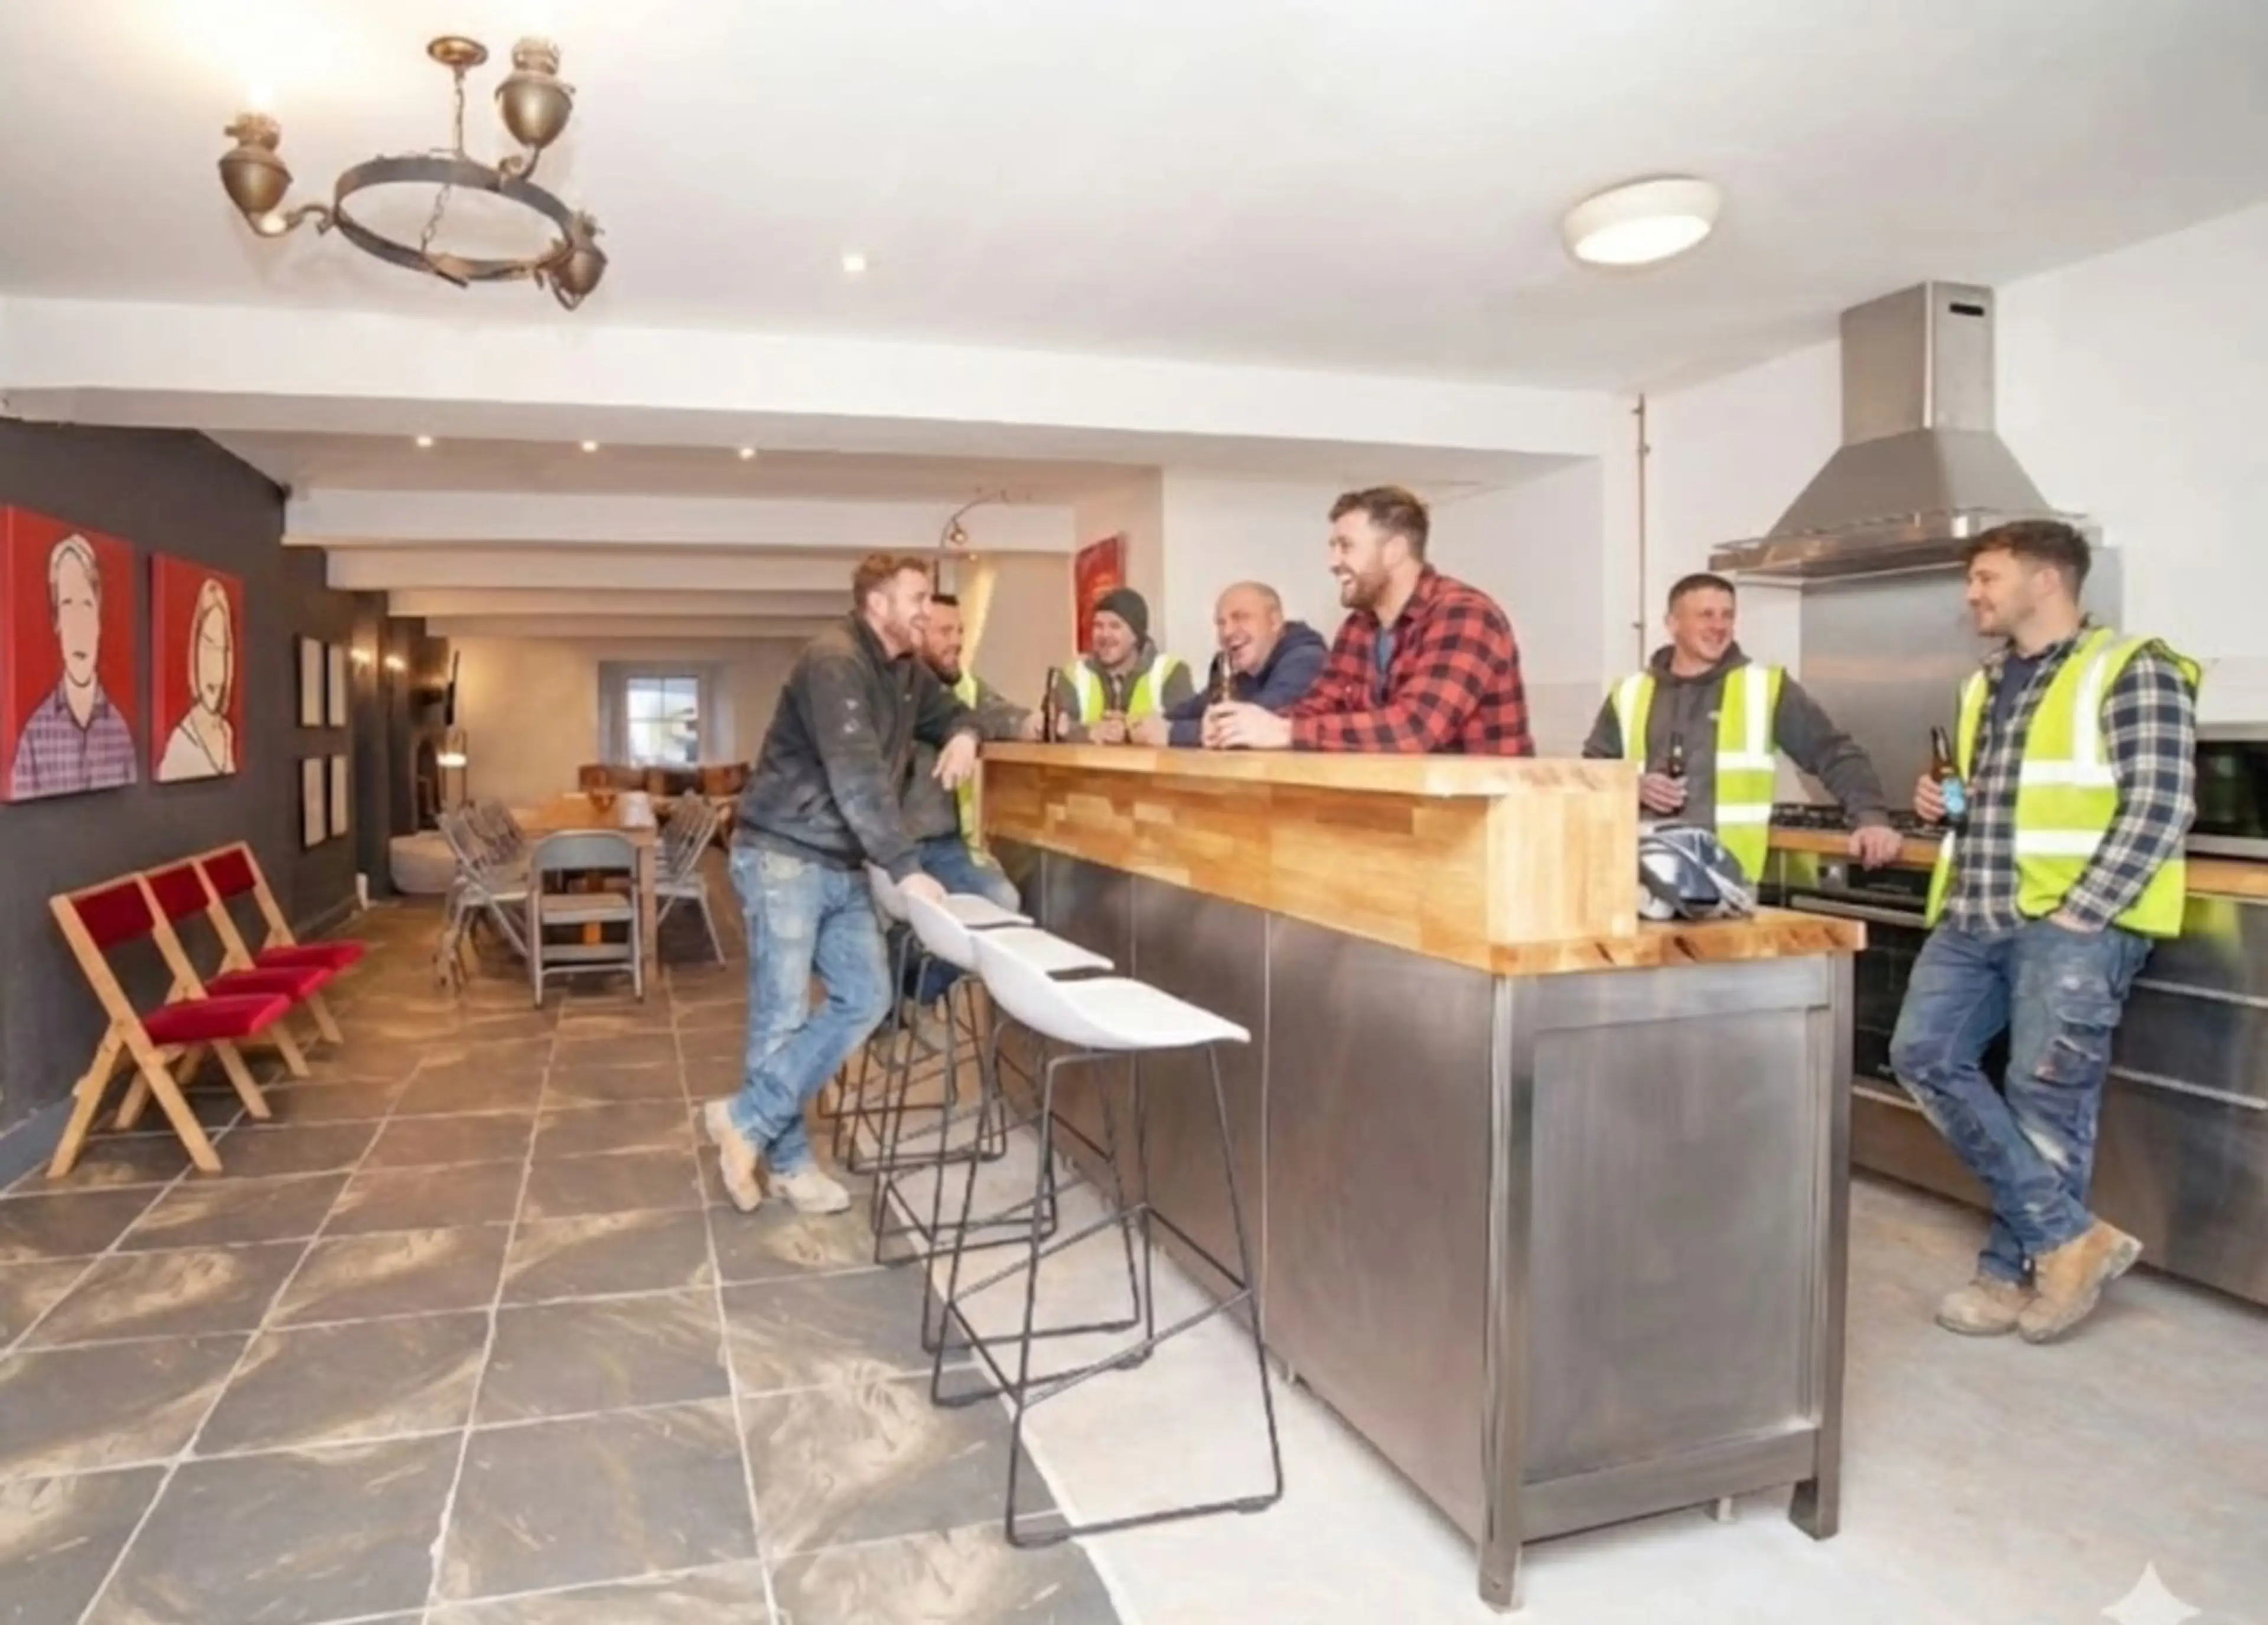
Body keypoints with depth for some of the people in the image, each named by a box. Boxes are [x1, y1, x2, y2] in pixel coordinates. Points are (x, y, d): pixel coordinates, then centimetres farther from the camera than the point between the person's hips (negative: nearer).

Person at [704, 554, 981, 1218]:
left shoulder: (908, 672, 10)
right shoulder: (833, 661, -18)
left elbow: (953, 712, 27)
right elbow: (857, 774, -28)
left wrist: (963, 736, 1)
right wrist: (906, 868, -31)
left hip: (843, 865, 9)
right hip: (783, 855, -9)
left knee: (865, 998, 3)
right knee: (783, 1014, -3)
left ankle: (748, 1122, 10)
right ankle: (788, 1160, 12)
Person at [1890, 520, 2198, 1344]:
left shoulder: (2132, 672, -5)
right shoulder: (1984, 686, 18)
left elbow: (2159, 807, -13)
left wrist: (2078, 914, -18)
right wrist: (1944, 801, 8)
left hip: (2075, 921, -7)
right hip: (1976, 917, 7)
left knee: (2046, 1099, 0)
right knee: (1923, 1053, -4)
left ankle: (2015, 1271, 17)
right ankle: (2069, 1236, 4)